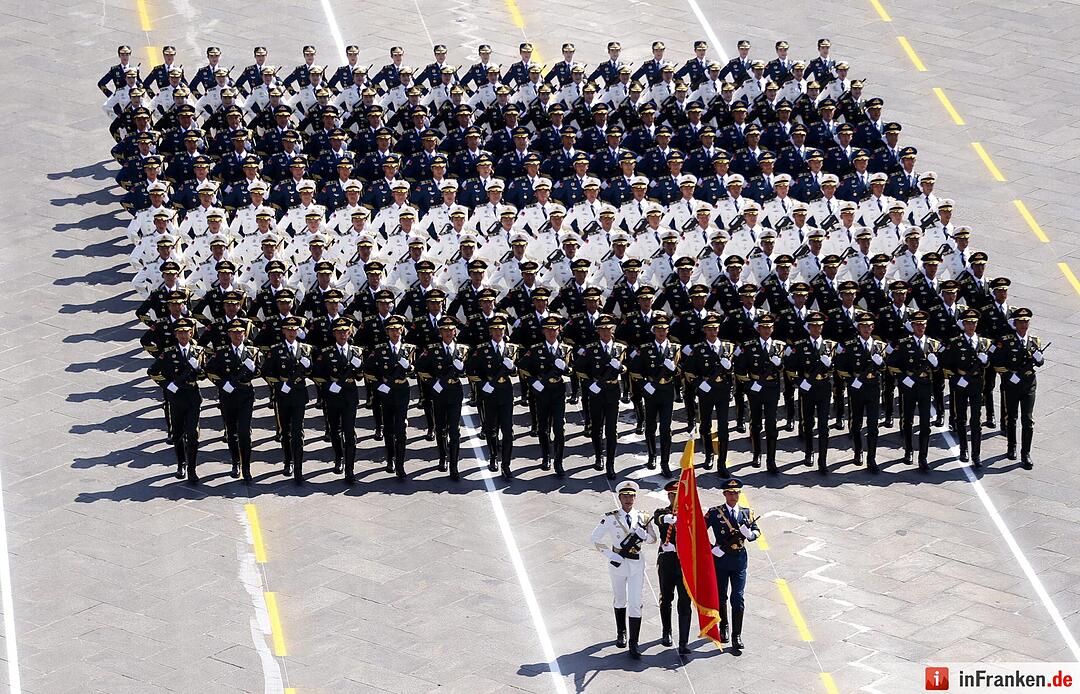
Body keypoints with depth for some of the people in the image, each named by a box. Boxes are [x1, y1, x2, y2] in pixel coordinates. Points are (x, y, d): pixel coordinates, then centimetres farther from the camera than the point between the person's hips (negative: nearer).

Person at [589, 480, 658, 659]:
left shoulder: (643, 518, -1)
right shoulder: (610, 518, -7)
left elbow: (653, 539, 8)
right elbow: (594, 539, -5)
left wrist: (643, 535, -15)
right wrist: (611, 555, -13)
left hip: (636, 565, 0)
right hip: (617, 564, 0)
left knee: (635, 603, -6)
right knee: (620, 600, 17)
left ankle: (633, 643, -4)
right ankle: (621, 633, 39)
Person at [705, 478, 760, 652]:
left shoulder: (746, 512, 6)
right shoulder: (714, 512, -2)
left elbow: (757, 531, 7)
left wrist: (750, 534, -17)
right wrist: (711, 548, -12)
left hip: (739, 559, 1)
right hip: (720, 558, -1)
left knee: (738, 598, -5)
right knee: (721, 596, 11)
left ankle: (737, 635, -4)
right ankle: (723, 628, 32)